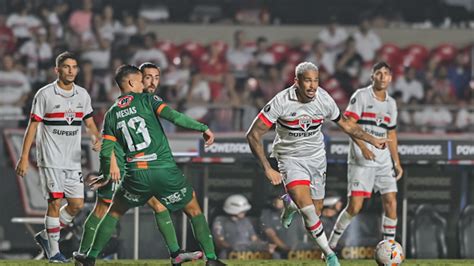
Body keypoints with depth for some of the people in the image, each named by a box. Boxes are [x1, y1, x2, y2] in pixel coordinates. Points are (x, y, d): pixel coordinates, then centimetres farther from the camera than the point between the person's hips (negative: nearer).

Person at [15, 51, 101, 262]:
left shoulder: (82, 95, 8)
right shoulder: (45, 94, -6)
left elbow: (90, 123, 15)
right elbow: (33, 126, -4)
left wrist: (97, 139, -8)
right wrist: (24, 157, -8)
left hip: (73, 160, 5)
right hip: (50, 159, -5)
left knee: (77, 204, 1)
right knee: (55, 202, -10)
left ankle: (45, 236, 19)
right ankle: (53, 250, -2)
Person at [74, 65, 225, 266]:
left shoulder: (111, 115, 11)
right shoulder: (147, 100, 1)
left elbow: (105, 150, 7)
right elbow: (173, 116, -13)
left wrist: (108, 172, 23)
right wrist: (203, 128, -12)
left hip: (136, 175, 3)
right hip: (166, 171, -3)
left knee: (115, 211, 24)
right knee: (194, 210, 12)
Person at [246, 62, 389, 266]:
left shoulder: (324, 100, -13)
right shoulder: (281, 102, -24)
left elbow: (345, 124, 9)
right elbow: (253, 135, -19)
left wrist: (372, 140, 13)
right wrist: (267, 169, -23)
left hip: (316, 157, 4)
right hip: (291, 158, -4)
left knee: (316, 210, 9)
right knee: (307, 207, -23)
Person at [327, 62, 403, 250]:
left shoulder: (391, 103, 15)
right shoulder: (361, 96, -4)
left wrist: (397, 162, 16)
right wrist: (363, 147, -22)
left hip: (384, 162, 6)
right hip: (361, 161, -6)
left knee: (391, 202, -5)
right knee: (355, 206, -10)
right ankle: (331, 243, 6)